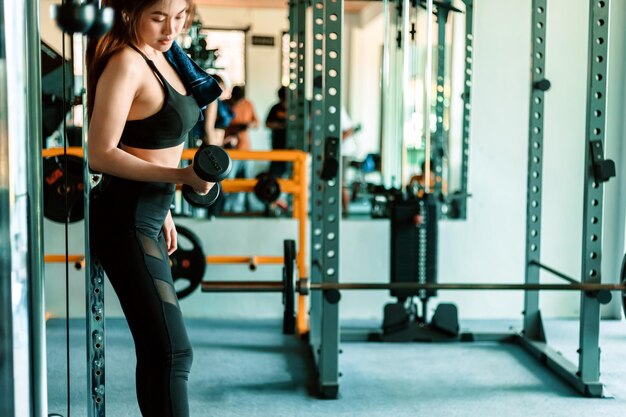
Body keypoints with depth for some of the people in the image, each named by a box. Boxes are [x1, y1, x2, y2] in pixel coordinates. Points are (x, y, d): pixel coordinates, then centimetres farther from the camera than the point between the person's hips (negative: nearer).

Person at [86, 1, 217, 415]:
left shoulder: (159, 55, 11)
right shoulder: (125, 63, -17)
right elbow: (101, 153, -21)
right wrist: (180, 175, -28)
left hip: (146, 214, 10)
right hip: (125, 220, -10)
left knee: (159, 347, 16)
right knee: (172, 351, -13)